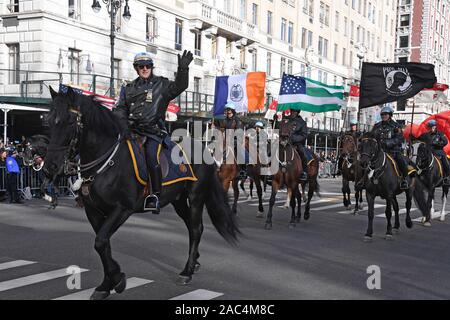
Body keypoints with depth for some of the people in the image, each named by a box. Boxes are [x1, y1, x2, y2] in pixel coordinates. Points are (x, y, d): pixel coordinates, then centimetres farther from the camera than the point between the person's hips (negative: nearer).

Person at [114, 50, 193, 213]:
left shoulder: (161, 84, 11)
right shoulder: (129, 88, 20)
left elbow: (179, 87, -6)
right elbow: (120, 109, 12)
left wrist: (183, 69, -23)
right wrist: (123, 126, -6)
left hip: (153, 131, -4)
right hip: (131, 130, 4)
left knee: (151, 157, -25)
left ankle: (155, 196, -20)